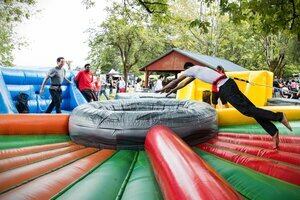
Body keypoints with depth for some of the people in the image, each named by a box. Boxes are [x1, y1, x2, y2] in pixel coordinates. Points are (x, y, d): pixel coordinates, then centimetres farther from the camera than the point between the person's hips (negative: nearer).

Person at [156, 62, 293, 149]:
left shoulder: (191, 69, 8)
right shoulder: (197, 70, 32)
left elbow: (176, 81, 18)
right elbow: (184, 83, 44)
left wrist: (163, 89, 31)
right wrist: (172, 90, 52)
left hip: (224, 87, -9)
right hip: (229, 83, 9)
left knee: (247, 110, -13)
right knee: (250, 108, 2)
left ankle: (279, 116, -16)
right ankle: (274, 132, -2)